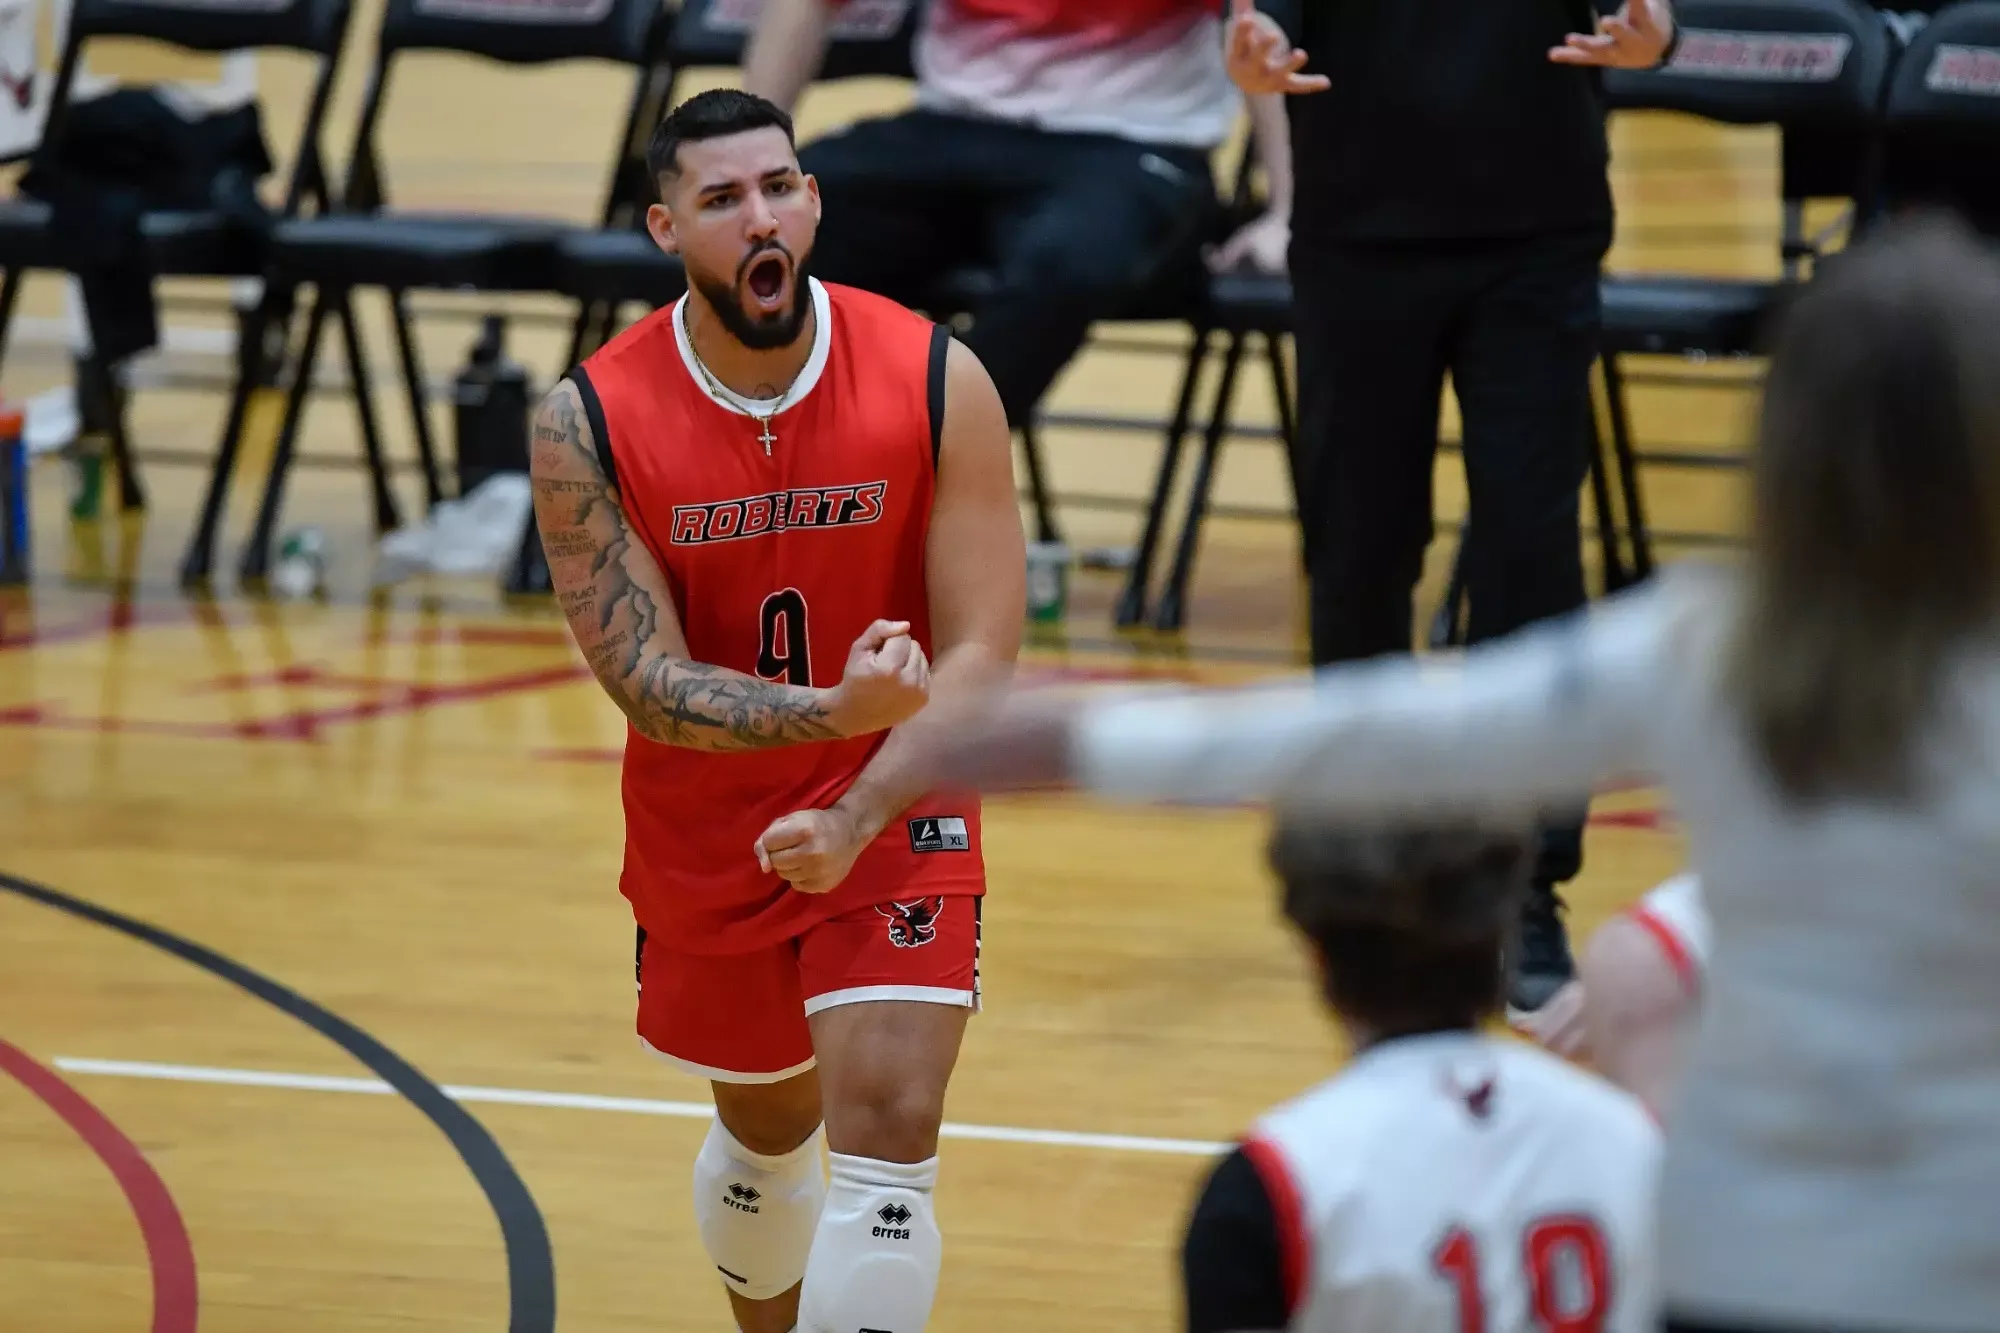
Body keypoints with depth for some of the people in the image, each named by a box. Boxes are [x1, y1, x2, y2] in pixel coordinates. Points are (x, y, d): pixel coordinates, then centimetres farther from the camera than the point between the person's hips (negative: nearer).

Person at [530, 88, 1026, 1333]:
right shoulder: (590, 422, -16)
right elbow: (644, 679, -18)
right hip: (705, 831, 2)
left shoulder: (937, 380, -18)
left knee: (887, 1130, -17)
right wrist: (834, 711, -36)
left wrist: (852, 823, -31)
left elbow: (981, 655, -17)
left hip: (894, 810, -2)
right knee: (768, 1126, 20)